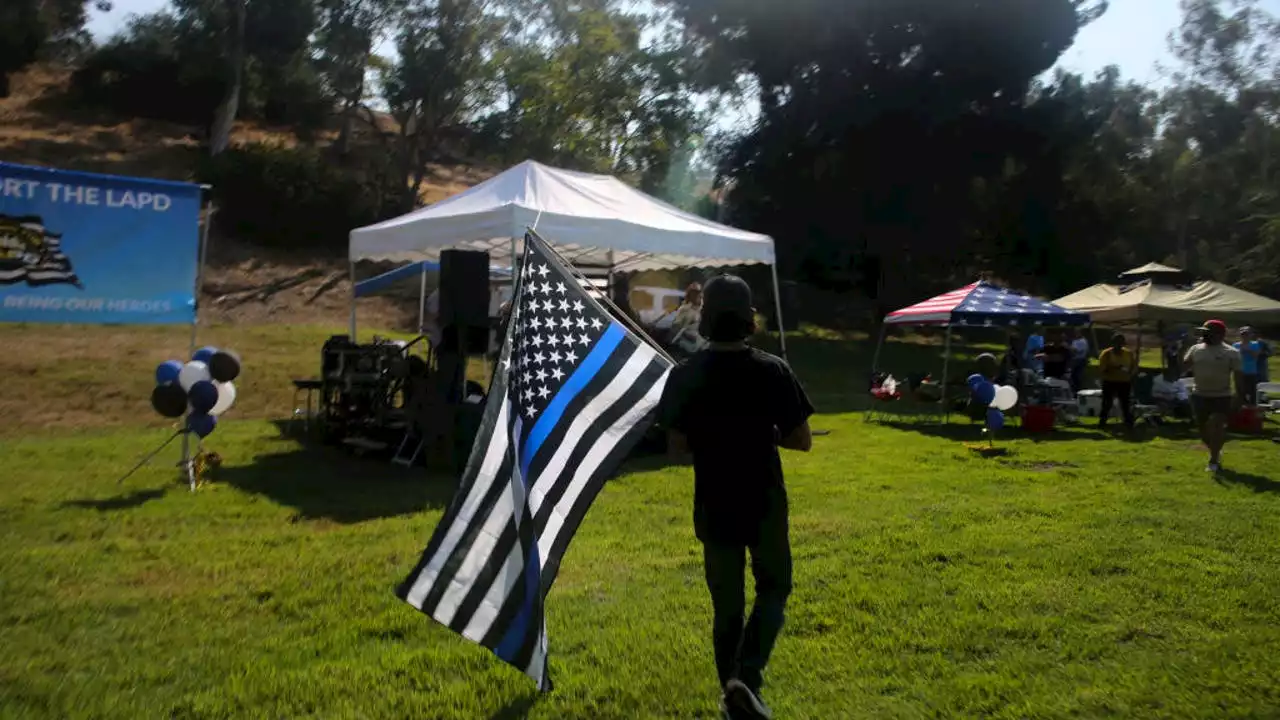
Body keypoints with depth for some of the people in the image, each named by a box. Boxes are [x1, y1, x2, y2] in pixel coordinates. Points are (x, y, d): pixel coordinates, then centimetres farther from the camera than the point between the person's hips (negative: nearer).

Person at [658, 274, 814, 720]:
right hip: (765, 505, -1)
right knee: (773, 589, 17)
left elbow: (677, 447, -5)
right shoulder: (772, 371, -12)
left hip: (713, 507, 2)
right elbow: (801, 441, -7)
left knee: (726, 604, 16)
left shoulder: (684, 376, -8)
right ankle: (746, 679, -2)